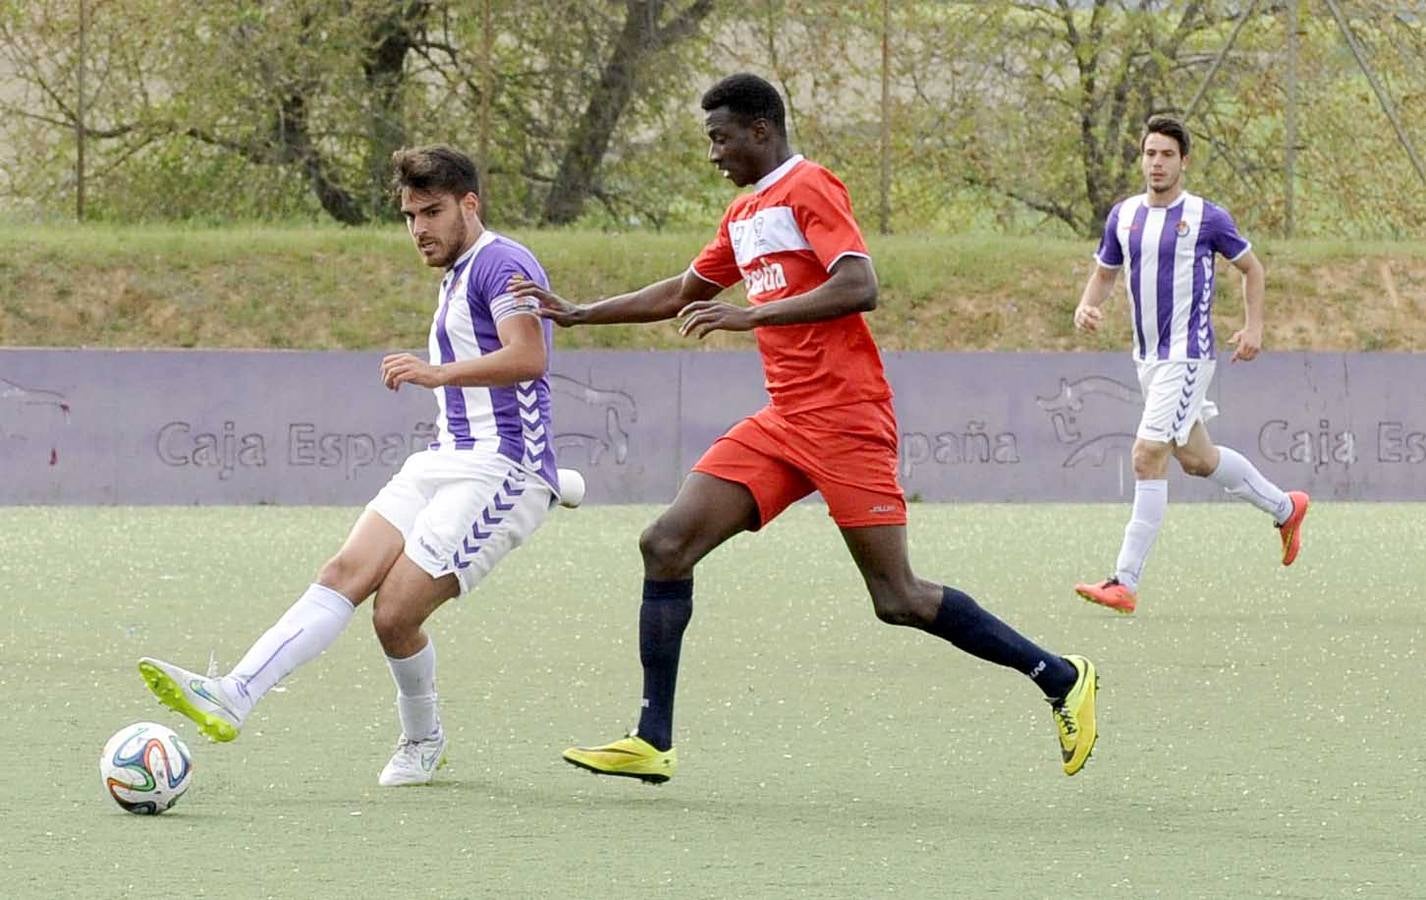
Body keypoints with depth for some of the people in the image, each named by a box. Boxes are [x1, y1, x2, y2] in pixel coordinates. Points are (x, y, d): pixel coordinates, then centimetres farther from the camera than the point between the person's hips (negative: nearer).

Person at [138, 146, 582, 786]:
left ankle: (422, 742, 7)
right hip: (443, 463, 9)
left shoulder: (500, 263, -8)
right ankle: (233, 696, -23)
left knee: (394, 613, -17)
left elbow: (528, 356, -25)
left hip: (501, 470, -9)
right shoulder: (455, 279, 24)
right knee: (345, 572, -11)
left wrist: (438, 373, -35)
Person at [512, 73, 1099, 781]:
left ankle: (1061, 679, 6)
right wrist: (579, 315, 30)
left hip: (845, 418, -9)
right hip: (782, 422, 9)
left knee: (899, 600, -9)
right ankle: (652, 741, -4)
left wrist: (752, 315, -24)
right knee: (666, 545, -5)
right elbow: (682, 295, 33)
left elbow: (860, 287, -21)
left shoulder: (809, 188, -7)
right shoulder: (743, 216, 19)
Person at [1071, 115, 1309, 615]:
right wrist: (1087, 306, -2)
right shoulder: (1123, 216, 6)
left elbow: (1251, 268, 5)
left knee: (1147, 458, -15)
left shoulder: (1206, 218, -8)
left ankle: (1125, 583, -14)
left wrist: (1253, 327, -4)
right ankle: (1285, 507, 42)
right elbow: (1104, 272, 18)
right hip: (1148, 357, 7)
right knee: (1196, 458, 18)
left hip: (1187, 355, -7)